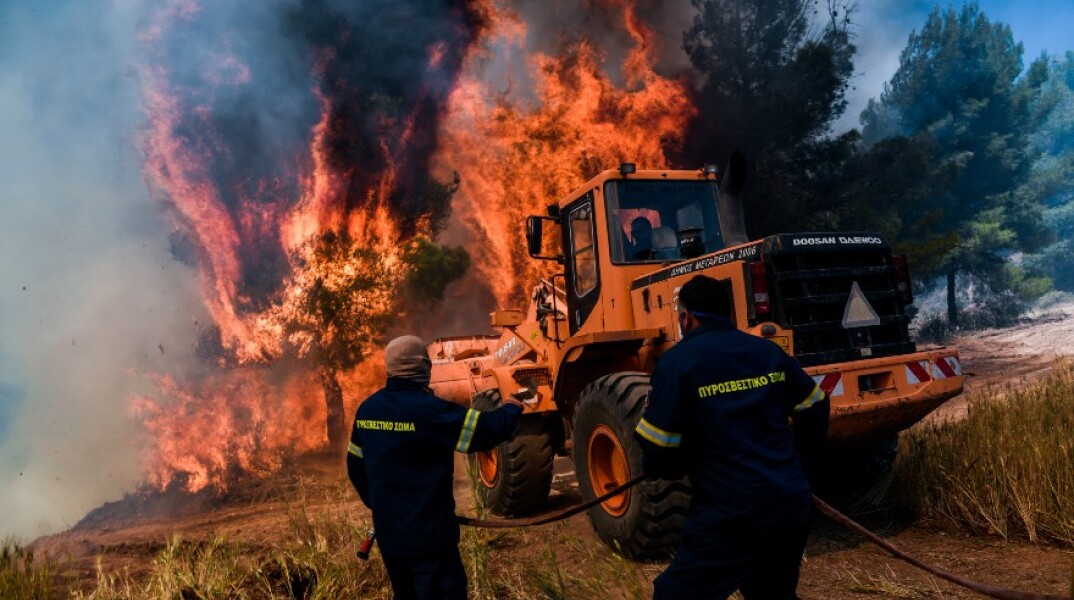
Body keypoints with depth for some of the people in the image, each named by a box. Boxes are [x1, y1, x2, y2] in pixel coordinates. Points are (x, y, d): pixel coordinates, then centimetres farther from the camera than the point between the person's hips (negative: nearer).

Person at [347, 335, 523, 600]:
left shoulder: (367, 408, 1)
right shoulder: (428, 409, -21)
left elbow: (355, 465, 11)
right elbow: (486, 430, -19)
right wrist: (512, 408, 2)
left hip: (387, 532, 8)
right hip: (427, 533, -7)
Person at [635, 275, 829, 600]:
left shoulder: (678, 360, -10)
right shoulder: (768, 351, 7)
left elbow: (658, 453, -11)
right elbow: (815, 408, 19)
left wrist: (681, 467, 11)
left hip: (732, 516, -6)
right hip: (793, 506, 7)